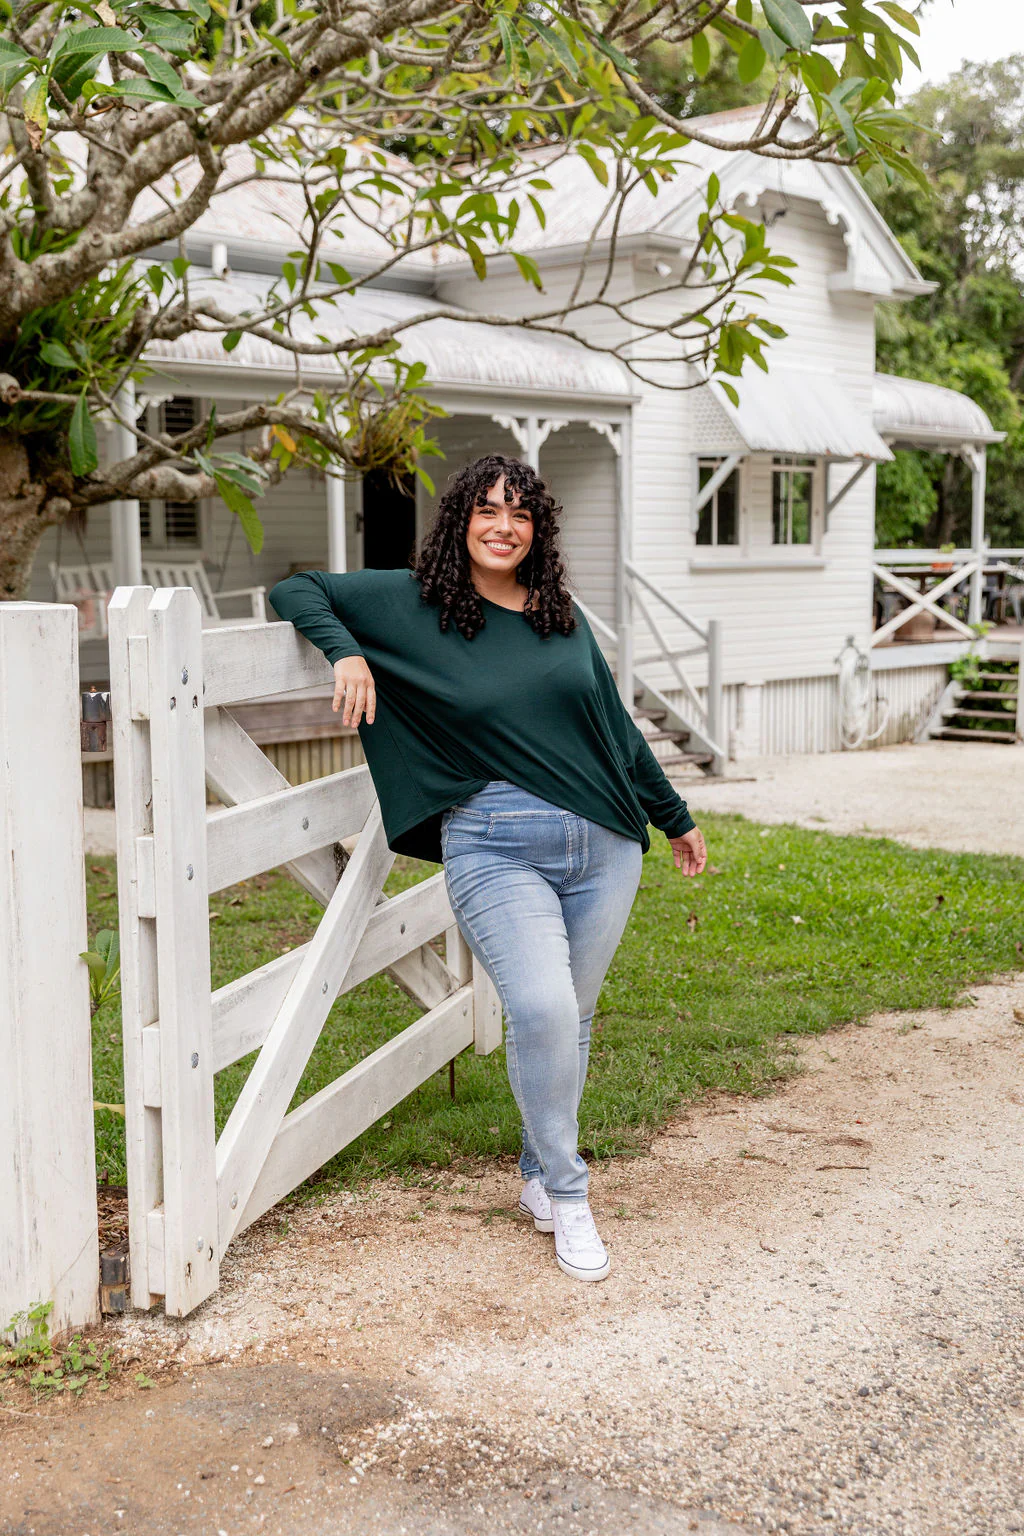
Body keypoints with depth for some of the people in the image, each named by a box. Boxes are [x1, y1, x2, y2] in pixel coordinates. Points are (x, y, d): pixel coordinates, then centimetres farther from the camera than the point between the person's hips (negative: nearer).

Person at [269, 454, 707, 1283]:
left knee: (571, 1019, 9)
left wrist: (674, 817, 27)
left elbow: (616, 724, 22)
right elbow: (298, 591, 10)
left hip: (603, 844, 4)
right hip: (496, 849, -4)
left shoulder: (563, 616, 13)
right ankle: (567, 1196, 1)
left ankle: (541, 1175, 30)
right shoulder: (412, 604, 3)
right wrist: (346, 652, -9)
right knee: (542, 1012, -20)